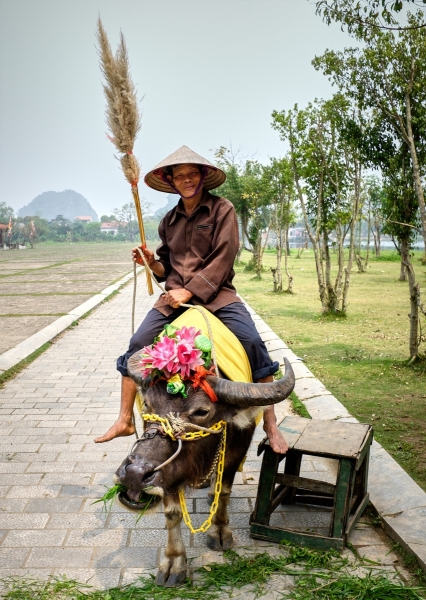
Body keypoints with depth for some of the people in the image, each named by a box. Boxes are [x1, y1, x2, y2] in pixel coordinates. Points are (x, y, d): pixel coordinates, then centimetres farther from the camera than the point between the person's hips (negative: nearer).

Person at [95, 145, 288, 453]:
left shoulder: (222, 209, -1)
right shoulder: (170, 220, 14)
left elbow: (223, 259, -10)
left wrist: (190, 291, -17)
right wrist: (151, 261, -3)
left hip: (214, 292, -4)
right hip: (175, 294, 5)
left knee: (253, 342, -23)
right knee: (138, 344, -7)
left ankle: (271, 425, -10)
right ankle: (125, 420, 7)